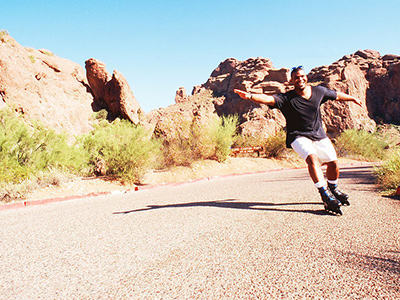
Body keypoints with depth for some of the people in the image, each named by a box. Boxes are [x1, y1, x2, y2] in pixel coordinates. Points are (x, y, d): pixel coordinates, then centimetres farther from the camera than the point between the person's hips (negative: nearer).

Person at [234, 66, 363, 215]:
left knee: (333, 163, 6)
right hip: (299, 136, -5)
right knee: (312, 158, -30)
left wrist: (353, 98, 33)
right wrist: (250, 96, -51)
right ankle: (325, 195, -29)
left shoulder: (319, 91, -1)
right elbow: (268, 99, -33)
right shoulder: (287, 98, -16)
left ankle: (333, 189, 35)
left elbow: (337, 96, 18)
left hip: (319, 134, 5)